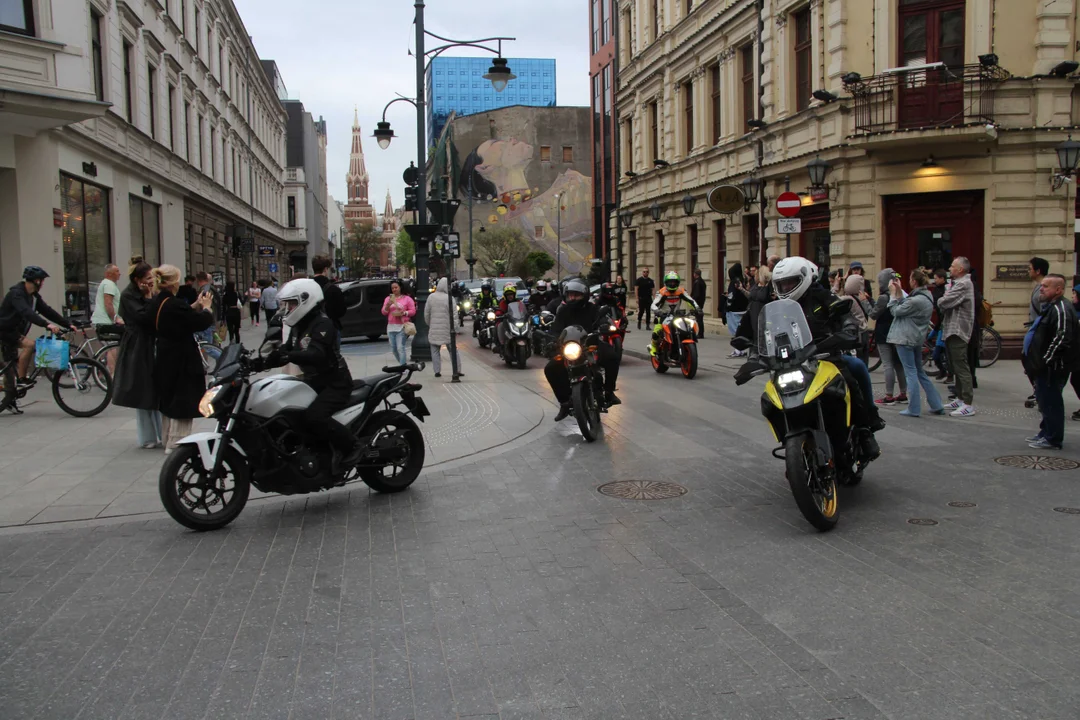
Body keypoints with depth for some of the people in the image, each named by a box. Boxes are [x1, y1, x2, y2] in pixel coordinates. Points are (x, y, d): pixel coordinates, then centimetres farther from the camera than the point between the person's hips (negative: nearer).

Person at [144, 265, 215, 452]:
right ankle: (176, 443, 4)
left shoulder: (155, 303, 3)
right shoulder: (175, 305, -24)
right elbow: (201, 323, -20)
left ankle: (168, 440, 30)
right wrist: (206, 307, -3)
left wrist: (196, 306, 8)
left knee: (168, 400, 19)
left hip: (163, 359, 9)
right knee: (182, 402, 0)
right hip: (181, 360, -9)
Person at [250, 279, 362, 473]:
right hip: (313, 380, 10)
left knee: (313, 417, -31)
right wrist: (263, 362, -10)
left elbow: (316, 354, -34)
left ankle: (353, 447, -14)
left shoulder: (322, 324, -18)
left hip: (335, 382, -10)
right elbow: (285, 351, 9)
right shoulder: (298, 326, 12)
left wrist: (289, 355, -49)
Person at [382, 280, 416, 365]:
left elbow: (413, 311, 0)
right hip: (391, 327, 5)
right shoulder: (388, 298, 16)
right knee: (393, 348, 5)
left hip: (402, 327, -5)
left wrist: (404, 313, -16)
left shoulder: (407, 299, 4)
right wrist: (388, 305, -9)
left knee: (400, 347, -14)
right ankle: (402, 363, 21)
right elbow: (384, 312, 11)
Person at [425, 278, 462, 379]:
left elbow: (426, 313, 5)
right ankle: (457, 370, 6)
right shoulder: (449, 298, -9)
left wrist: (429, 324, 17)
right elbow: (453, 315, -11)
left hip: (434, 329, 2)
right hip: (447, 329, -2)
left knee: (435, 350, 9)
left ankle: (437, 371, 5)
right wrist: (454, 328, -5)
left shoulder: (431, 297, 0)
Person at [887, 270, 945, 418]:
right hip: (918, 339, 9)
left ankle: (914, 409, 0)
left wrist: (893, 293, -2)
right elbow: (905, 306, 8)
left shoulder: (915, 300, -23)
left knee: (911, 373, -4)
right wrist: (899, 291, 7)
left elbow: (896, 311, -12)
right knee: (921, 372, 17)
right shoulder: (927, 297, 8)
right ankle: (937, 406, 19)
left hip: (905, 339, -9)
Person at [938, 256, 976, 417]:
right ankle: (960, 399, 24)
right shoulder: (959, 283, 19)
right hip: (952, 330, 11)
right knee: (956, 367, 16)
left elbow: (943, 303, -22)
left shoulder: (963, 284, -15)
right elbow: (944, 304, 13)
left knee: (961, 367, -10)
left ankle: (968, 404, -10)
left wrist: (941, 301, -1)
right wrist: (945, 300, -8)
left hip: (957, 331, -11)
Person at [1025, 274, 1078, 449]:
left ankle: (1053, 439, 1)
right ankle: (1046, 433, 28)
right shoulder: (1050, 307, 16)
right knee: (1045, 400, 18)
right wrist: (1037, 361, 21)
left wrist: (1046, 360, -23)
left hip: (1053, 368, -11)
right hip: (1045, 368, 11)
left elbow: (1062, 338, -27)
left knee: (1051, 402, -5)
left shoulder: (1060, 310, -18)